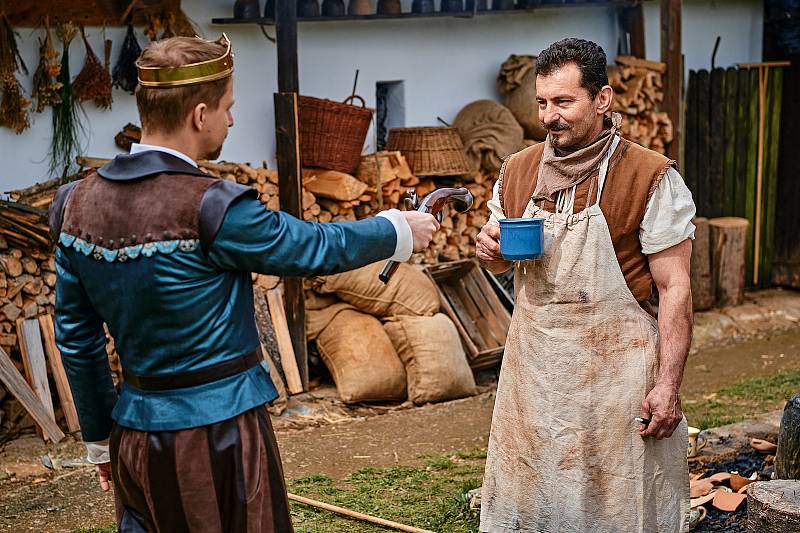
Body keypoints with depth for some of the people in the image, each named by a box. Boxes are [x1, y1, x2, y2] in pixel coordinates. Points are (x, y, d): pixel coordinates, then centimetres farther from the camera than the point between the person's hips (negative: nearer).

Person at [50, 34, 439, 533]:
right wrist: (400, 230, 10)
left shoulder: (78, 205, -1)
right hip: (218, 434, -6)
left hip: (135, 435, 6)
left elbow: (75, 337, 6)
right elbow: (318, 247, -8)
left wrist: (100, 437, 17)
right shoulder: (211, 208, -21)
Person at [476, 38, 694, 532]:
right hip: (533, 363, 5)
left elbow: (675, 287, -10)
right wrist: (492, 250, -4)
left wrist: (669, 384, -14)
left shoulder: (651, 177, -11)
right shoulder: (518, 169, 5)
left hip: (615, 365, -5)